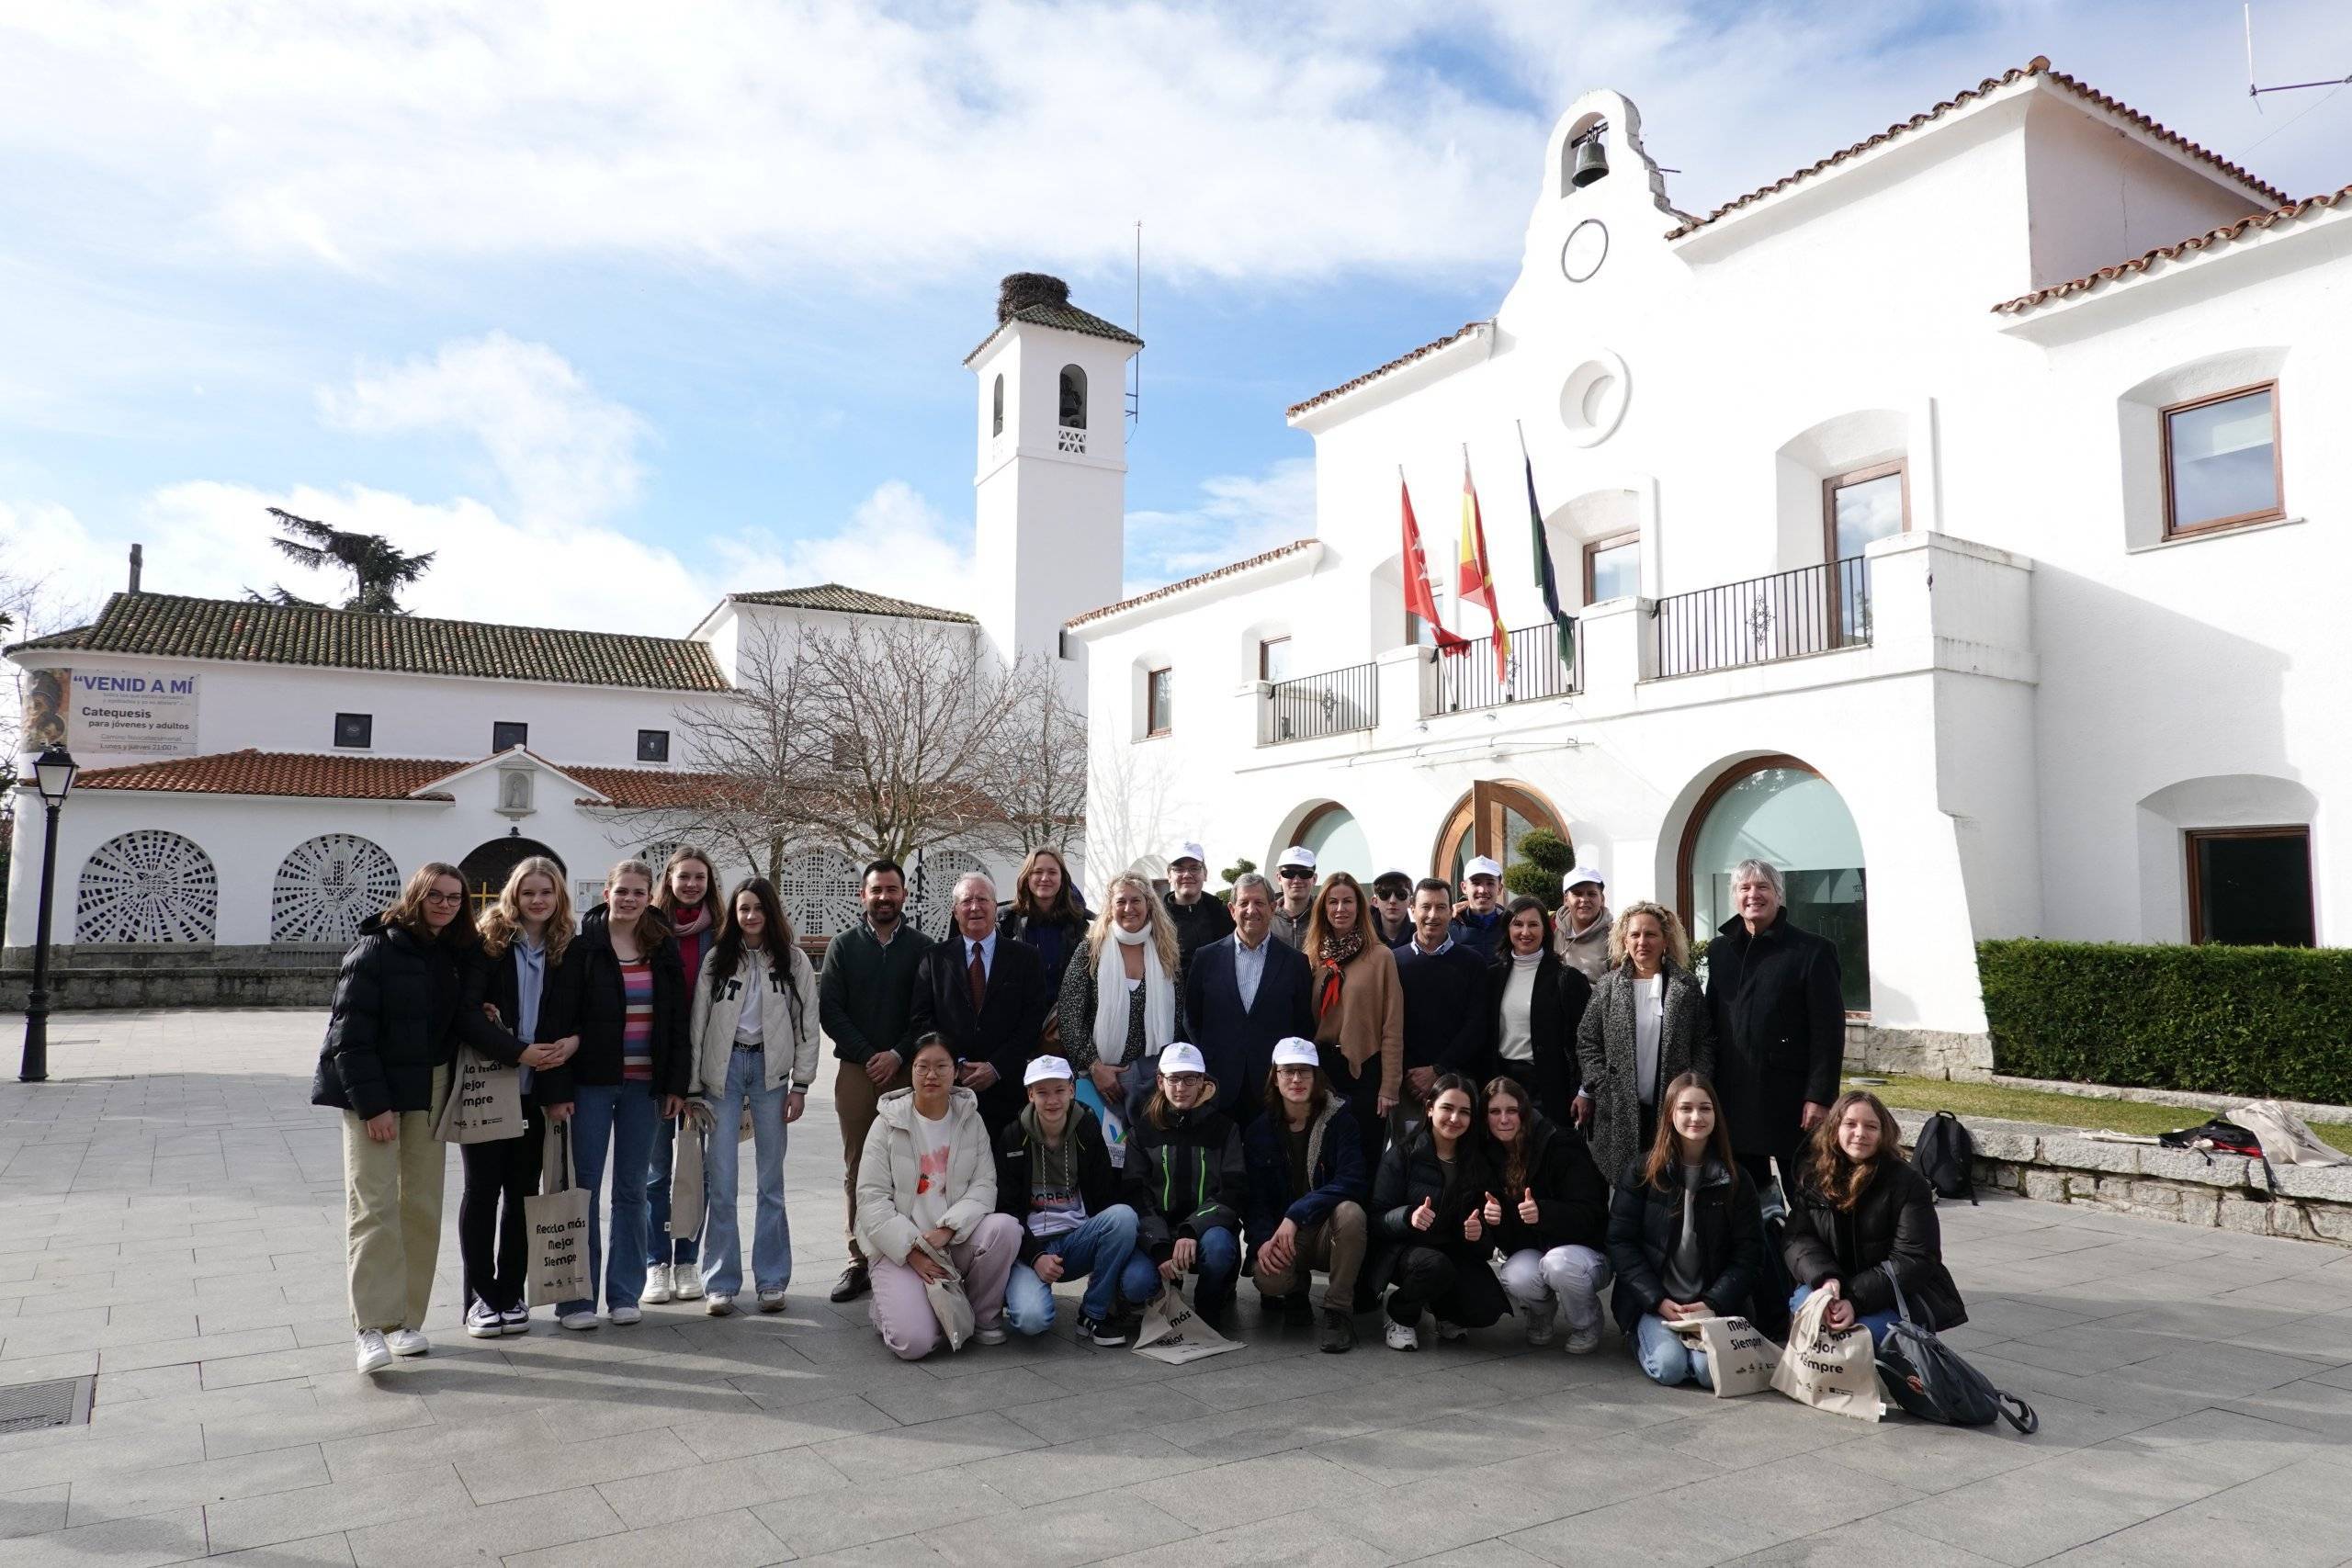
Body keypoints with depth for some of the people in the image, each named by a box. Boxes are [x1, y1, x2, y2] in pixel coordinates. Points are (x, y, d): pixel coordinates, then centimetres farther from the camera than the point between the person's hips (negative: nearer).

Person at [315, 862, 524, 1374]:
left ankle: (407, 1320, 16)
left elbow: (468, 1017, -5)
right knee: (374, 1207, -9)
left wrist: (519, 1051, -20)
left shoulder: (457, 955, 7)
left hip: (427, 1092, 6)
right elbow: (350, 1033, -14)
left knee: (422, 1207, 6)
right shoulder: (375, 950, -11)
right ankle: (373, 1327, -6)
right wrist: (372, 1105, -18)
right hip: (372, 1089, -5)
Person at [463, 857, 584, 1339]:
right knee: (482, 1188, 4)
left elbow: (571, 1023, 7)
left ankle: (511, 1294, 18)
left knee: (523, 1191, 8)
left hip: (535, 1090, 3)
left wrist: (557, 1091, -3)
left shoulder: (566, 952, 7)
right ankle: (480, 1296, 14)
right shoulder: (486, 942, -3)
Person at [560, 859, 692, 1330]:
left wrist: (676, 1084, 2)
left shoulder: (663, 950, 6)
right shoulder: (583, 946, -3)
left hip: (644, 1084, 3)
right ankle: (577, 1297, 10)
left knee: (632, 1190, 8)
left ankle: (624, 1292, 17)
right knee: (584, 1187, 2)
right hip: (591, 1082, -3)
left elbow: (677, 1021, 7)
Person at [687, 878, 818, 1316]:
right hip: (722, 1069, 0)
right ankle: (720, 1283, 9)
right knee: (720, 1183, 0)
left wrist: (800, 1085, -3)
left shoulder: (793, 960, 3)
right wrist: (694, 1087, -1)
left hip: (771, 1069, 0)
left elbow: (808, 1024, 3)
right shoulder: (717, 960, 4)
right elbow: (698, 1023, 3)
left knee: (771, 1182, 6)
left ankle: (772, 1281, 15)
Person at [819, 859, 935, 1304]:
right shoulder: (844, 946, 10)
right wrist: (868, 1056, -6)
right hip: (856, 1070, 1)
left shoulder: (922, 948, 7)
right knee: (857, 1170, 2)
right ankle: (859, 1263, 7)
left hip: (908, 1071, -1)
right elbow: (829, 1009, 3)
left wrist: (898, 1055, -8)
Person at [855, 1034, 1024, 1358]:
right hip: (899, 1246, -3)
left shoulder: (971, 1121, 6)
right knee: (913, 1343, -23)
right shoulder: (889, 1123, -2)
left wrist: (947, 1229, -19)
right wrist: (913, 1249, -16)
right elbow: (871, 1199, -6)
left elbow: (984, 1185, -2)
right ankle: (885, 1306, 14)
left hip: (957, 1242, 3)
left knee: (1005, 1227, -28)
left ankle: (985, 1316, -3)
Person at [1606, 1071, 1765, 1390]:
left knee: (1711, 1370, -25)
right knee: (1668, 1367, -25)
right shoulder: (1642, 1171, -1)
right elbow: (1620, 1241, -3)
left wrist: (1713, 1304, -12)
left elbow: (1748, 1253, 2)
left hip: (1712, 1303, 1)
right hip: (1653, 1301, -1)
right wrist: (1658, 1301, -13)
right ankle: (1643, 1336, 8)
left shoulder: (1734, 1179, 4)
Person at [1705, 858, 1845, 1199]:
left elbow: (1829, 1032, -8)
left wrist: (1820, 1097, -13)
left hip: (1790, 1097, -4)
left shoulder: (1812, 951, -4)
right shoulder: (1719, 950, 11)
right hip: (1734, 1096, 5)